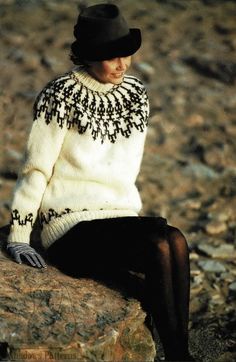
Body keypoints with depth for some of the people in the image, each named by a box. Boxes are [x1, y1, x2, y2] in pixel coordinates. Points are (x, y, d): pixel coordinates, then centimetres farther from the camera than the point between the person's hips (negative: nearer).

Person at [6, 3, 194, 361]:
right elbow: (35, 168, -7)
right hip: (71, 228, -5)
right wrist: (18, 237, -7)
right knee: (159, 248, -29)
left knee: (176, 241, -27)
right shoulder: (62, 95, -9)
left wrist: (127, 216, 15)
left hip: (120, 216, 5)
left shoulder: (136, 94, 8)